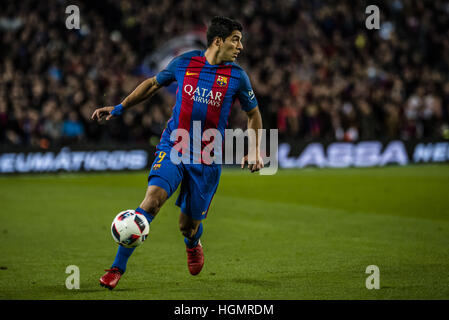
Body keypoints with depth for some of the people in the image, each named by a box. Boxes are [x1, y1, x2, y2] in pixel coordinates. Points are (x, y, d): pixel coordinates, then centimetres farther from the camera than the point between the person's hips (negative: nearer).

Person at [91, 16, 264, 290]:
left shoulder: (237, 76, -1)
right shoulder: (185, 62, 0)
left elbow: (254, 114, 14)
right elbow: (153, 84, 16)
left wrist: (255, 152, 4)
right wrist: (119, 108, 13)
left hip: (207, 160, 0)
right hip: (172, 149, 0)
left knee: (188, 225, 3)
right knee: (153, 199, -23)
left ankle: (193, 244, 44)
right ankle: (118, 267, -17)